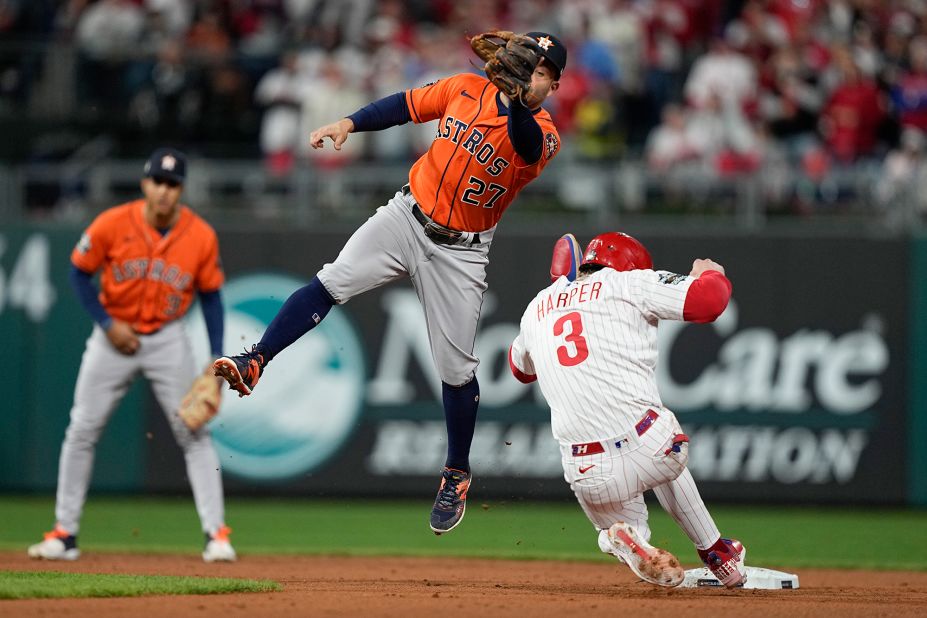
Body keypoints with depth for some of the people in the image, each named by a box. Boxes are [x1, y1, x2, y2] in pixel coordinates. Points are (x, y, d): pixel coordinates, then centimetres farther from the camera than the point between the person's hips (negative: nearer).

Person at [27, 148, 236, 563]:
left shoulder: (201, 237, -11)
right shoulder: (112, 225, -15)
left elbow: (210, 296, 0)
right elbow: (79, 273, -2)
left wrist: (216, 359, -6)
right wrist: (107, 324, -12)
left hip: (168, 339, 0)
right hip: (114, 336, 0)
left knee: (193, 433, -6)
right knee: (82, 431, 0)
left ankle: (216, 533, -2)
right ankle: (64, 534, 9)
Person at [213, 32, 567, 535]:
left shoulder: (542, 135, -15)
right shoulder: (467, 89, -4)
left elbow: (526, 145, -39)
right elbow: (405, 105, 5)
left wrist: (515, 98, -56)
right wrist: (350, 123, -8)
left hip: (460, 252, -2)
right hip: (407, 216, 2)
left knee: (456, 369, 3)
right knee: (329, 285, -18)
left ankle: (457, 475, 21)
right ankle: (253, 364, -17)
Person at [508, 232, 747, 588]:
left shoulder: (538, 306, 20)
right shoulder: (630, 283, 7)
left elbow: (521, 367, 41)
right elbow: (710, 299, -3)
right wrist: (710, 273, 22)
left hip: (586, 476, 2)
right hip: (648, 448, -2)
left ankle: (627, 537, -5)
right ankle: (717, 556, 33)